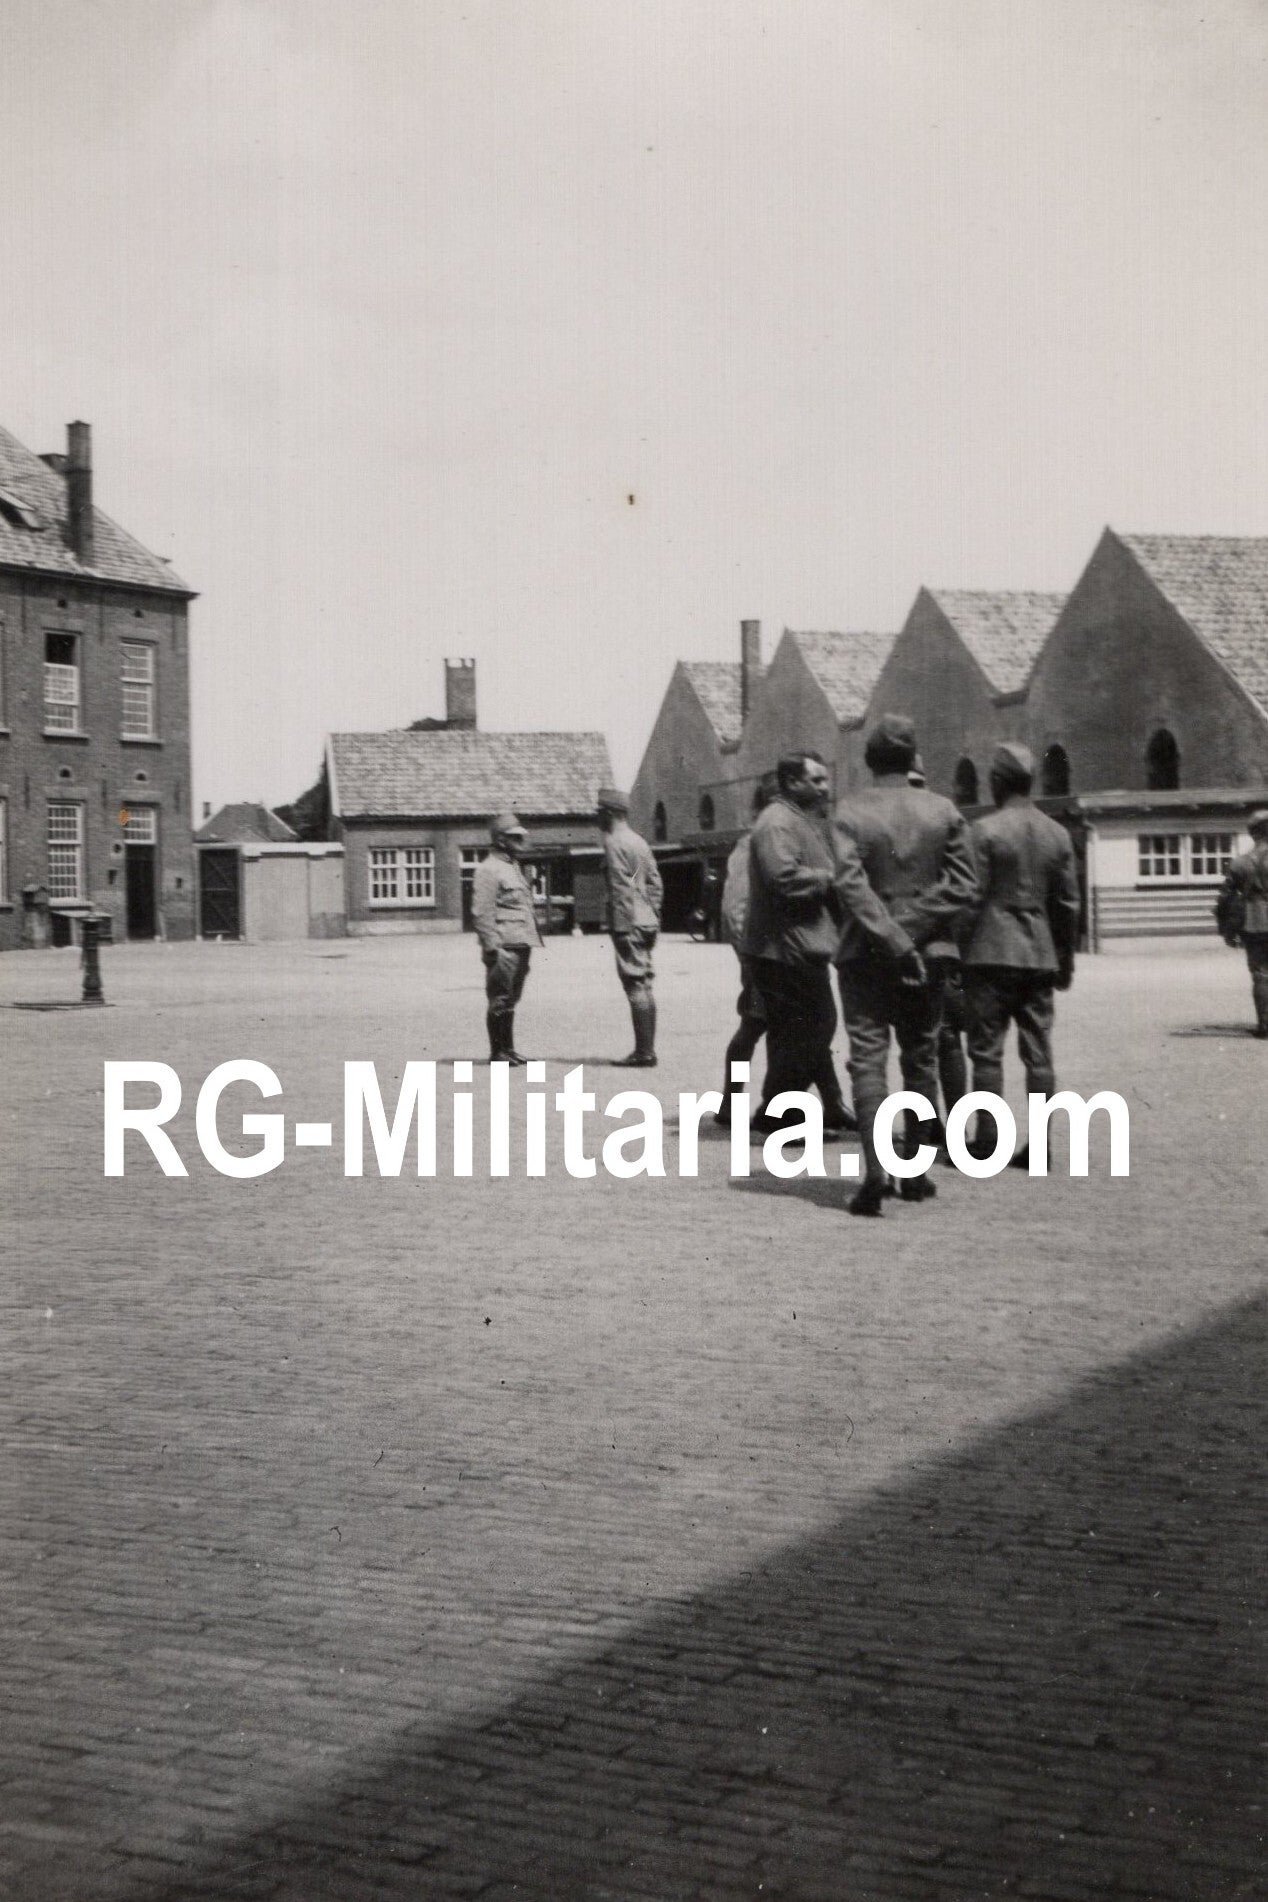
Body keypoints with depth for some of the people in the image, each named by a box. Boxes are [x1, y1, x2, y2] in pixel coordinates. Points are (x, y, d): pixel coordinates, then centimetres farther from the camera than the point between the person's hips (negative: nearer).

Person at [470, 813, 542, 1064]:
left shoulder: (513, 868, 20)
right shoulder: (488, 870, -10)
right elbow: (481, 913, -15)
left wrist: (529, 944, 22)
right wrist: (492, 947, -20)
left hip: (521, 946, 9)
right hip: (505, 947, -9)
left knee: (511, 999, 13)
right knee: (500, 1001, -5)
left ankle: (508, 1050, 18)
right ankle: (498, 1052, 0)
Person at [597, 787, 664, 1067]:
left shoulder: (614, 843, -11)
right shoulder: (639, 841, 17)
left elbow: (621, 889, -17)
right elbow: (655, 883, 18)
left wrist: (622, 928, -18)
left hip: (628, 922, -9)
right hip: (646, 922, 9)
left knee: (635, 984, -8)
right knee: (644, 984, 11)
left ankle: (644, 1052, -8)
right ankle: (647, 1049, 15)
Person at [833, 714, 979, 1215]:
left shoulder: (850, 811, -7)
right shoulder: (943, 811, 2)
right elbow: (963, 887, -3)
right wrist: (911, 926, -5)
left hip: (866, 953, -3)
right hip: (928, 951, 3)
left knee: (867, 1059, -2)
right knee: (921, 1060, 14)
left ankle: (875, 1169, -17)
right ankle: (915, 1171, 19)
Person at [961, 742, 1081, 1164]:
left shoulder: (984, 829, -8)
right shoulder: (1058, 834, 8)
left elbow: (972, 895, -10)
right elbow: (1067, 903, 10)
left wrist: (957, 953, -4)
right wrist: (1065, 960, 18)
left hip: (992, 953, -5)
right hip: (1041, 955, 5)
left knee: (987, 1050, 1)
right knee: (1038, 1053, 6)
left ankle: (987, 1141, 0)